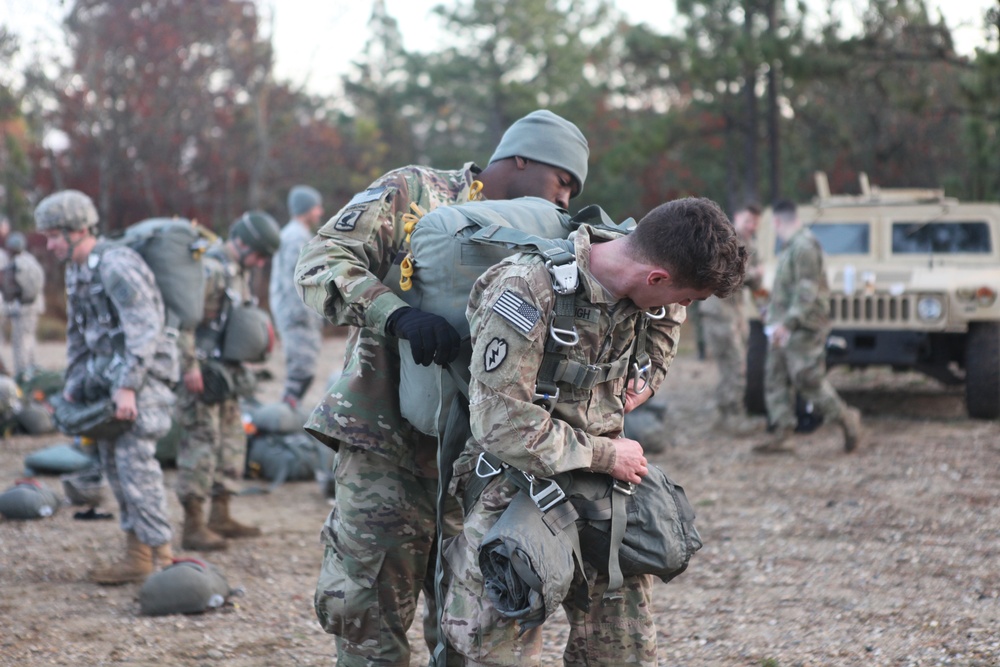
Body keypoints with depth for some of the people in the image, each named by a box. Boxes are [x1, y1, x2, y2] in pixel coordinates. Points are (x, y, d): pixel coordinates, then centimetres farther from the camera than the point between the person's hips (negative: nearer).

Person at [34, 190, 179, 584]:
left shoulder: (116, 267, -18)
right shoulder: (76, 273, 12)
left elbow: (145, 330, -23)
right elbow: (77, 334, 23)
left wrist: (127, 387, -25)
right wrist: (73, 384, 18)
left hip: (140, 374, -10)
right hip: (108, 375, 10)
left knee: (135, 461, -15)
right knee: (112, 461, 9)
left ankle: (162, 556, -13)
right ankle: (137, 556, 14)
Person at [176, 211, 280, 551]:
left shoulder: (238, 272, 16)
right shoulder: (210, 268, -17)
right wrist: (190, 366, -25)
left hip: (224, 370, 10)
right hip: (200, 371, -10)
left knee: (232, 439, 14)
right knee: (201, 442, -10)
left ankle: (221, 516, 23)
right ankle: (193, 526, -8)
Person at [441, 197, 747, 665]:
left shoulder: (634, 289, -3)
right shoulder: (525, 291, -25)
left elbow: (664, 321, 26)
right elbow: (499, 422, -25)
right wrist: (603, 455, -17)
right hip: (517, 489, -6)